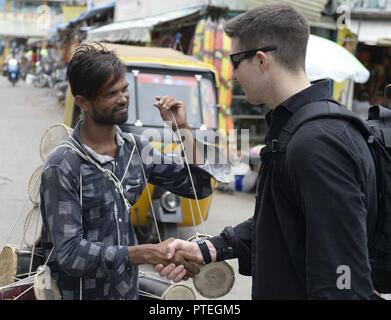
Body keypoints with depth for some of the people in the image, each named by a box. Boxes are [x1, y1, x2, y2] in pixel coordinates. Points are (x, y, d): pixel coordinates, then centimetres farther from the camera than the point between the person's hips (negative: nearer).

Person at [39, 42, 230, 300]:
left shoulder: (136, 148, -2)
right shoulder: (63, 167, -20)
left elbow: (200, 186, 3)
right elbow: (69, 253, -25)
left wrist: (183, 130, -9)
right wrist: (150, 254, -31)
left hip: (129, 289, 6)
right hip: (80, 292, -6)